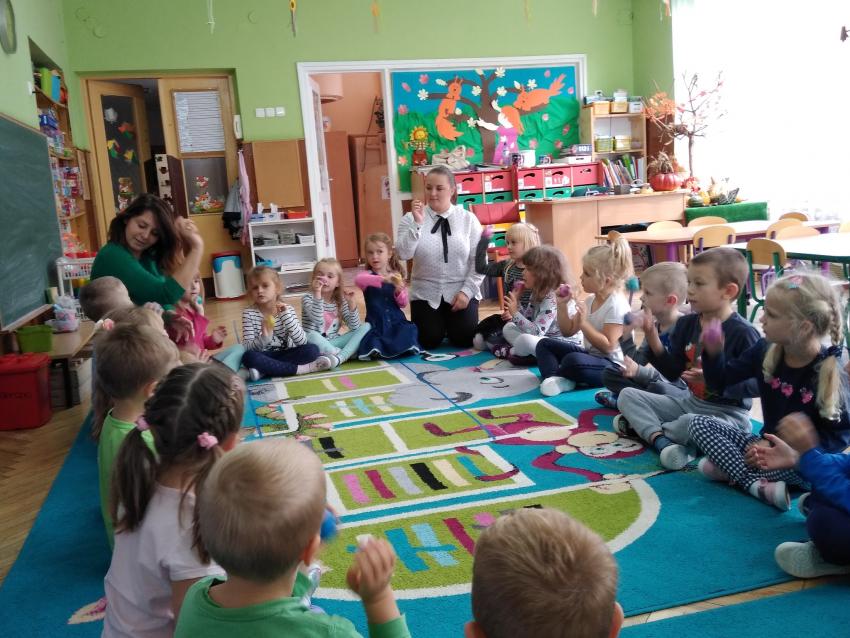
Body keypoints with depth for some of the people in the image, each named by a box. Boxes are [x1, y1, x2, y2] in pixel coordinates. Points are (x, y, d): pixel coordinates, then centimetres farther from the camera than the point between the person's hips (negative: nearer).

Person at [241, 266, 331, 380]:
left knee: (312, 349, -23)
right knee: (249, 357, -34)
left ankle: (265, 371, -24)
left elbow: (302, 342, -16)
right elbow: (247, 348, -15)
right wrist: (263, 338, -35)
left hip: (286, 354, 2)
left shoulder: (287, 309, -4)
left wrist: (287, 316, -26)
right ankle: (301, 368, -26)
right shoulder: (249, 313, -6)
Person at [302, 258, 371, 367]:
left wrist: (351, 303, -16)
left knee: (366, 327, -11)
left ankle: (339, 357, -31)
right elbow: (317, 320, -27)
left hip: (333, 343, 5)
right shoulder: (308, 298, -7)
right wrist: (317, 294, -36)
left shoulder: (341, 301, 4)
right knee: (311, 336, -39)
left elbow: (355, 328, -5)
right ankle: (347, 354, -21)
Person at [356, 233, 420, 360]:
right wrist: (383, 279, -44)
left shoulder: (396, 275, 5)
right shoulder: (368, 275, -4)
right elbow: (358, 280, -30)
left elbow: (403, 303, 5)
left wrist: (398, 290, -18)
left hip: (396, 322, 4)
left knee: (410, 331, -21)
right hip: (376, 324, -4)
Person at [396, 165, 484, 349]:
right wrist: (417, 224, -25)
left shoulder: (468, 219, -3)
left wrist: (467, 291, -12)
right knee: (428, 342, -7)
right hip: (426, 293, 0)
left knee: (463, 340, -9)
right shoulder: (411, 219, -3)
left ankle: (452, 325, 27)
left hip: (460, 291, 0)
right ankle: (439, 326, 29)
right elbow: (403, 254, -16)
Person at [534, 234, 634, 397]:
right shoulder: (590, 300, 8)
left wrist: (583, 323, -27)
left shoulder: (617, 305, -19)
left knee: (573, 360, -40)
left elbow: (607, 346, -23)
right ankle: (557, 380, -20)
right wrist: (562, 305, 1)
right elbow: (568, 331, 13)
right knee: (544, 344, 7)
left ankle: (553, 375, -7)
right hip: (590, 355, 10)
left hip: (612, 365, -10)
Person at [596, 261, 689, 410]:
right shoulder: (655, 326, 6)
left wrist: (639, 372, -37)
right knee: (609, 373, 6)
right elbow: (638, 361, 5)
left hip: (681, 389, -8)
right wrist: (626, 335, -7)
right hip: (652, 382, 8)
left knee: (658, 389, -40)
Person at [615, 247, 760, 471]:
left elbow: (757, 384, -18)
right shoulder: (687, 324, 2)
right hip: (689, 403, 8)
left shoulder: (742, 332, -17)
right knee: (627, 395, 3)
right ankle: (662, 440, -23)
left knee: (691, 423, -40)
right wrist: (653, 339, -11)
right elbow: (673, 372, 2)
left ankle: (643, 426, -8)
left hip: (727, 413, -7)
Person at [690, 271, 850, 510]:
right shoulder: (764, 351, -5)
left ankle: (730, 468, -21)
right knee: (699, 423, -9)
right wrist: (713, 351, -18)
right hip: (767, 446, 6)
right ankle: (757, 485, -26)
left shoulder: (829, 374, -18)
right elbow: (720, 380, 2)